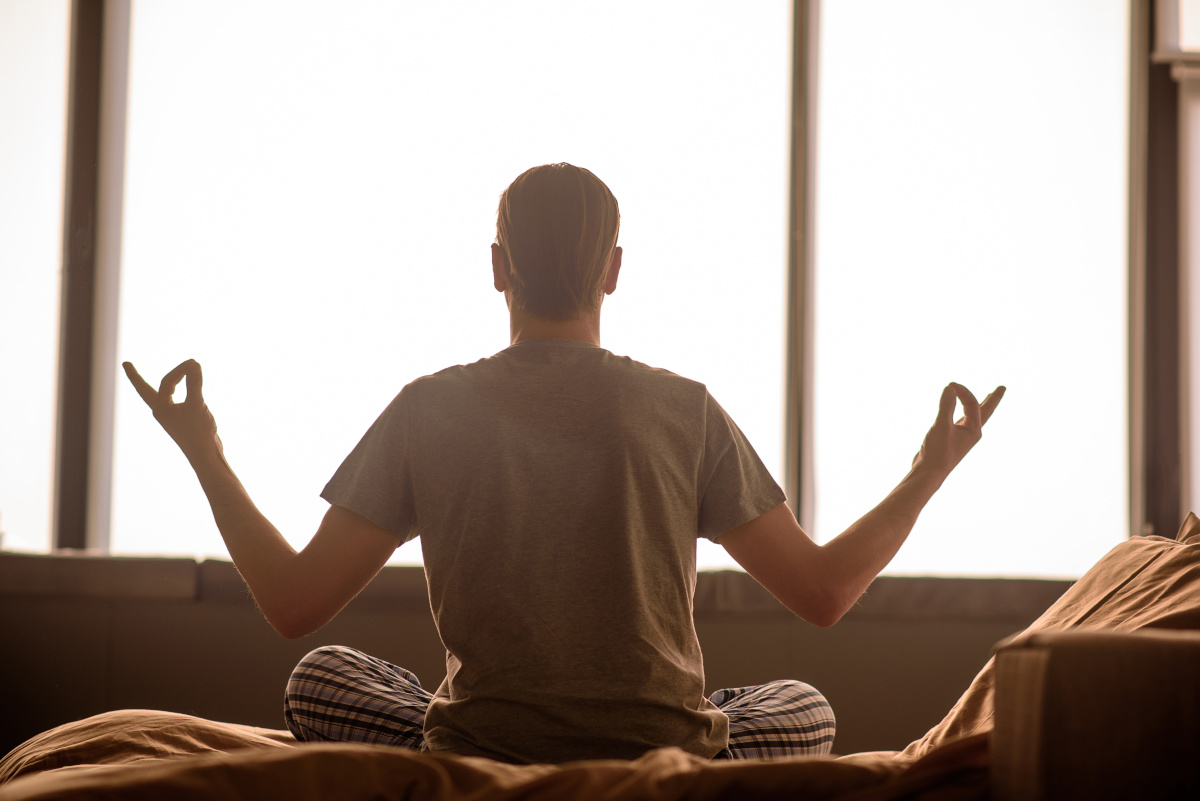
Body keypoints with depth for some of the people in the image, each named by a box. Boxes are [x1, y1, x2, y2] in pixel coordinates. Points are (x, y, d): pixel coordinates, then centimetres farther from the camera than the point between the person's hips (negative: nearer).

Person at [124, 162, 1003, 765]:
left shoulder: (428, 410, -4)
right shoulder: (685, 411, -4)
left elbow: (293, 605, 0)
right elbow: (824, 591, 1)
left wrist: (204, 455, 14)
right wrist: (931, 472, 16)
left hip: (475, 764, 0)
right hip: (664, 763, 0)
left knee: (322, 682, 28)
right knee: (804, 709, 30)